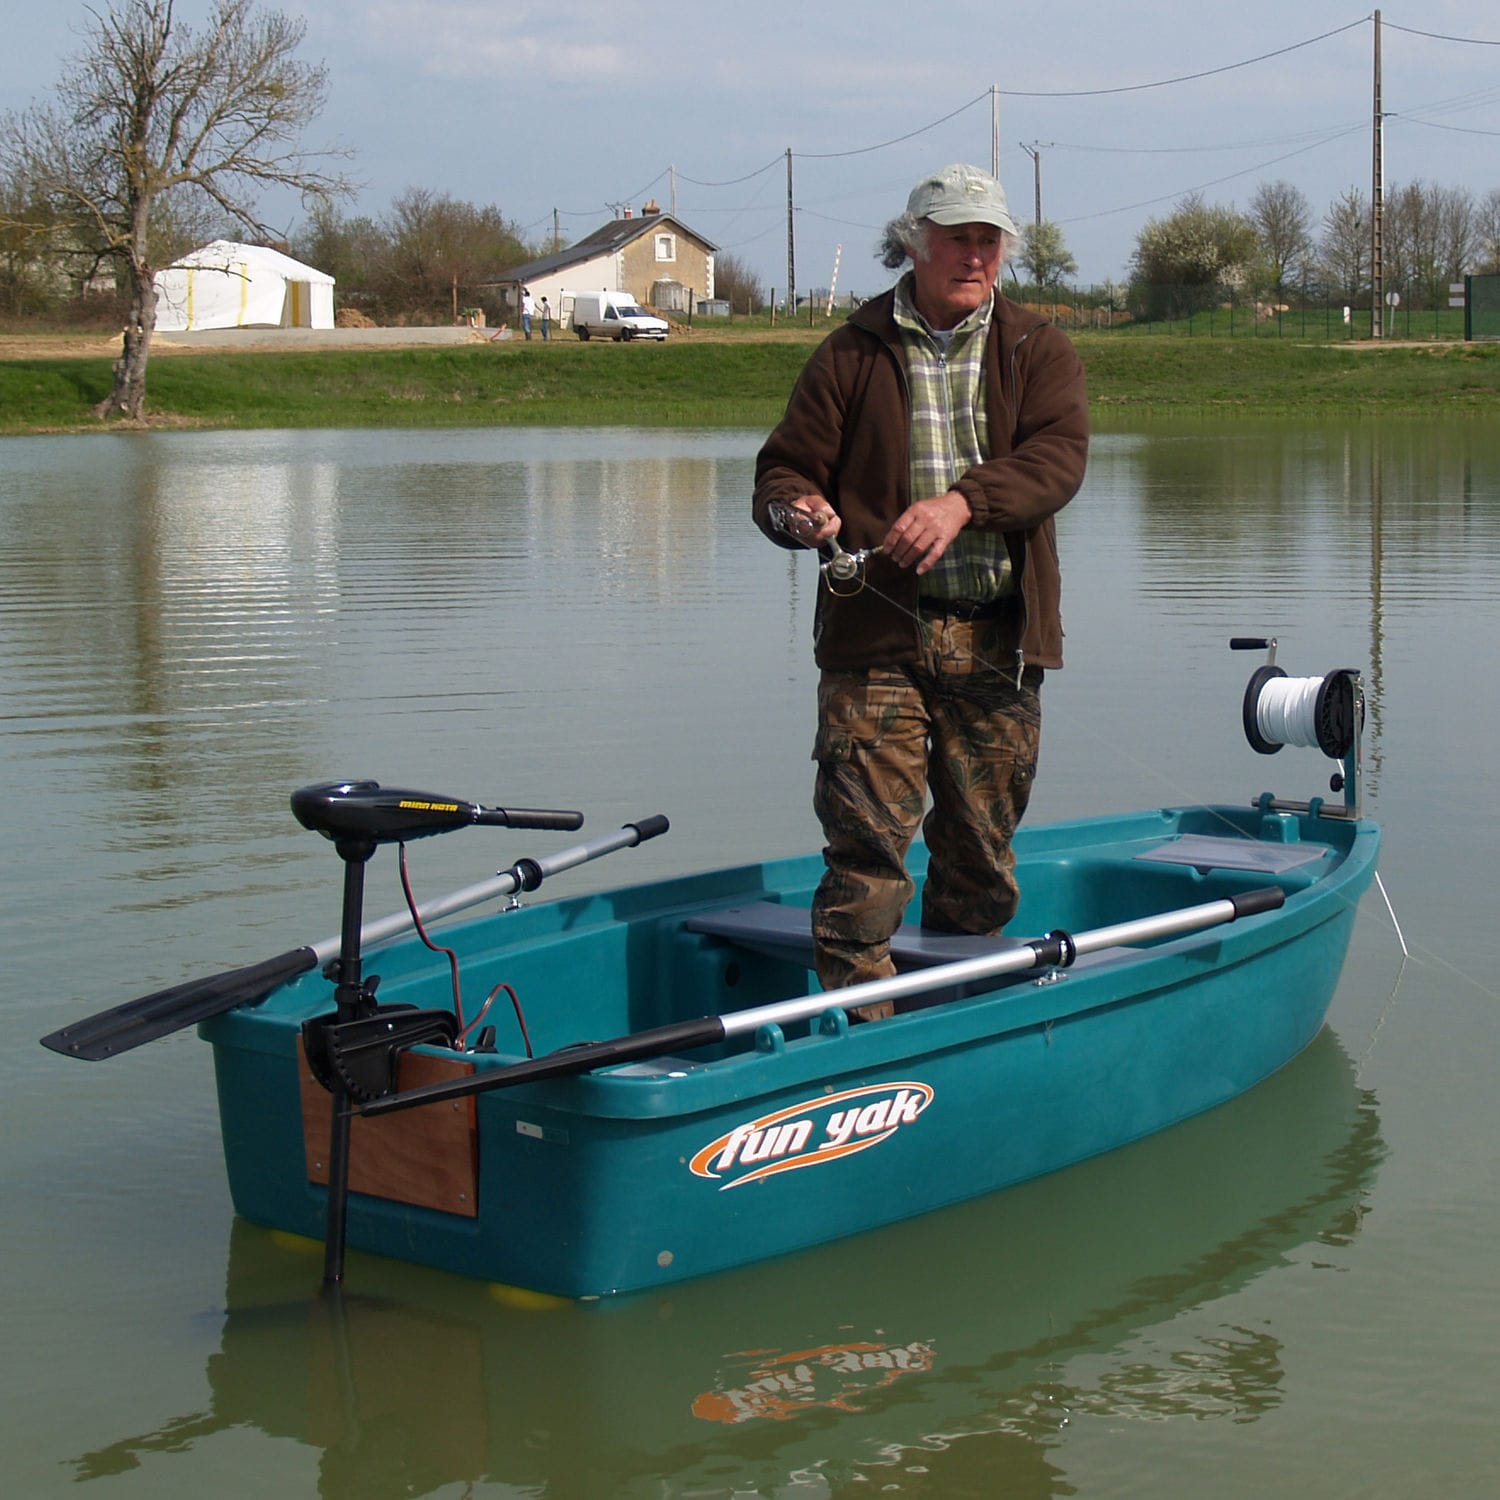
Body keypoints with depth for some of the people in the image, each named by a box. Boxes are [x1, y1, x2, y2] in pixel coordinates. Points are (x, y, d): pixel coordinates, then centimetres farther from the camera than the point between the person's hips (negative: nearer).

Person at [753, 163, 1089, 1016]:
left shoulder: (1040, 351, 10)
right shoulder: (852, 354, 9)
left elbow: (1058, 457, -7)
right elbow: (787, 465, 9)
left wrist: (962, 501, -25)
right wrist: (794, 509, -17)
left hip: (998, 637, 2)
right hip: (877, 632, -1)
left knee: (983, 843, 9)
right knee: (866, 833, -10)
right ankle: (856, 1018, -6)